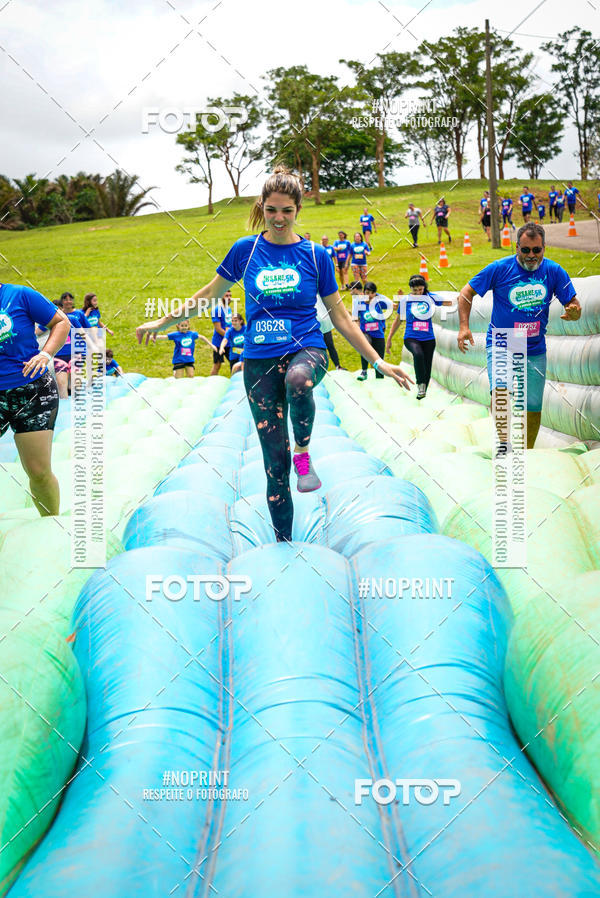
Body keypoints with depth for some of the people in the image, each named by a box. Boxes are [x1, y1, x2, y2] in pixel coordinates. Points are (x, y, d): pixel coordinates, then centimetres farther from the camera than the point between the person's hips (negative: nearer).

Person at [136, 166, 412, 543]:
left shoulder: (315, 255, 2)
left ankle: (304, 452, -15)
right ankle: (284, 544, 15)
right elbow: (209, 294, 17)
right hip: (260, 361, 1)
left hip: (307, 350, -1)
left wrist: (379, 362, 4)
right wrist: (162, 322, 23)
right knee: (274, 463, 0)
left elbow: (340, 317, 7)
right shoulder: (245, 249, 3)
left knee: (298, 378, -41)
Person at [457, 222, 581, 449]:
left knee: (533, 405, 2)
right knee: (500, 390, -27)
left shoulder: (554, 271, -3)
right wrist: (464, 326, -15)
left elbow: (573, 304, 3)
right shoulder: (500, 268, -9)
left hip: (535, 351, 2)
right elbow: (466, 293, -2)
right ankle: (503, 441, -17)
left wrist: (574, 312, -22)